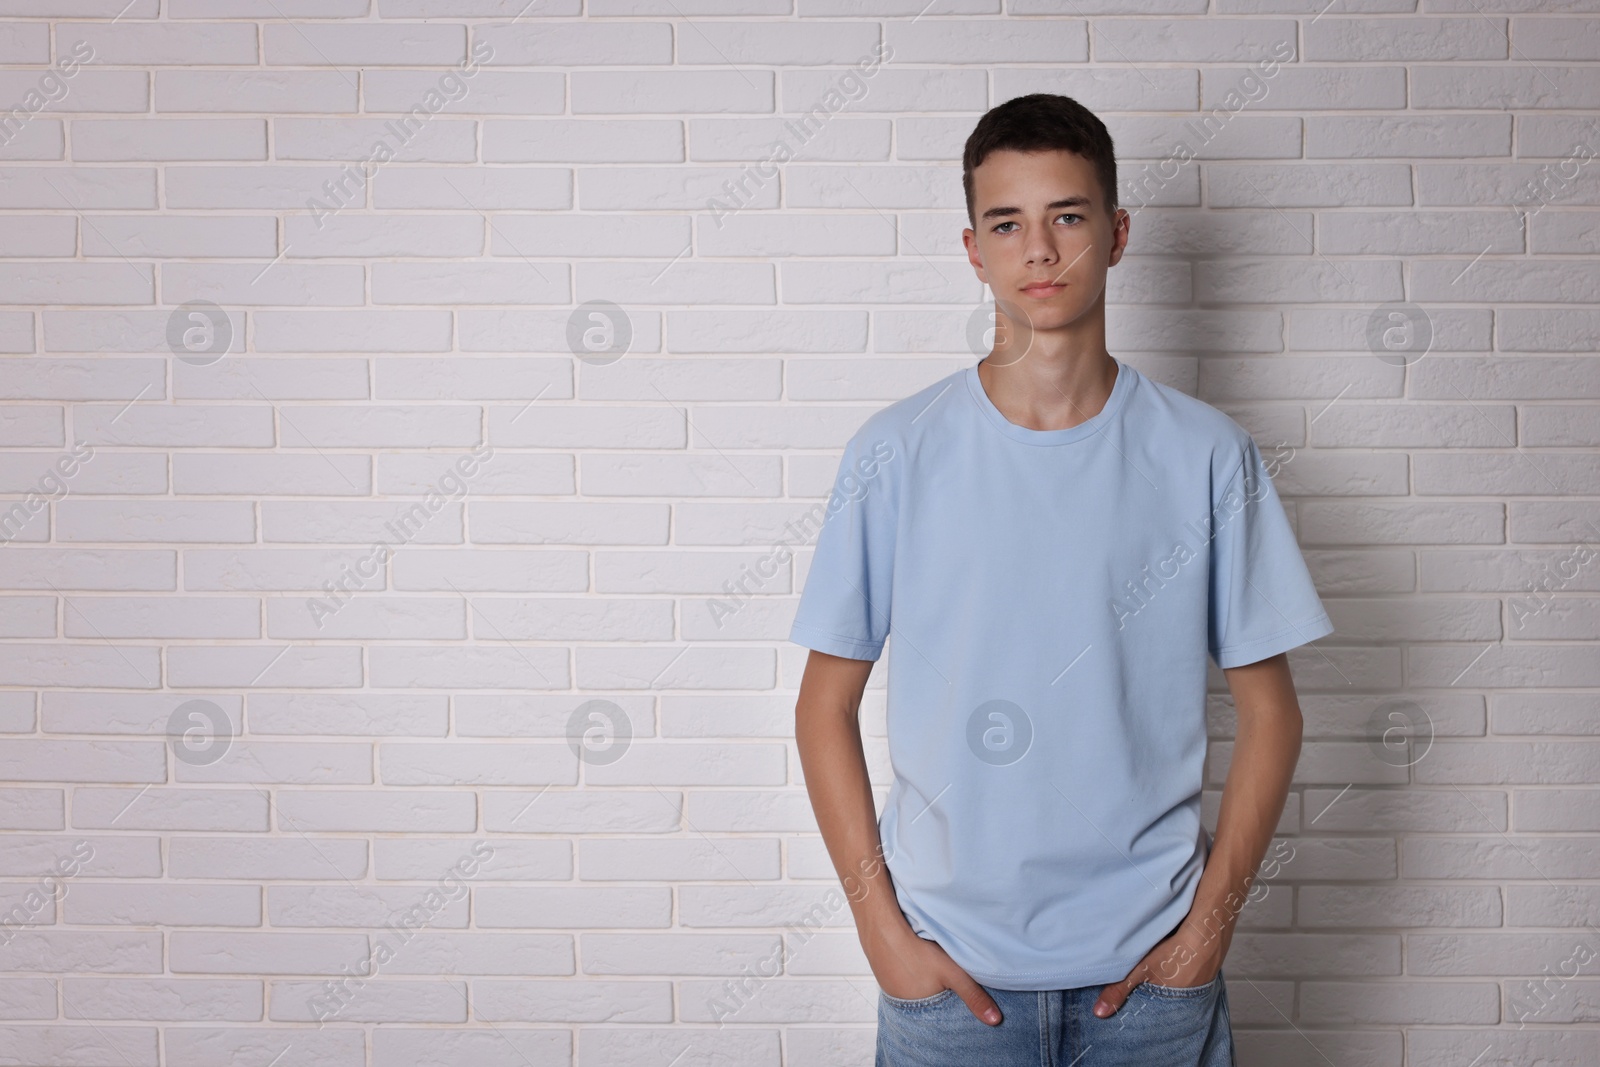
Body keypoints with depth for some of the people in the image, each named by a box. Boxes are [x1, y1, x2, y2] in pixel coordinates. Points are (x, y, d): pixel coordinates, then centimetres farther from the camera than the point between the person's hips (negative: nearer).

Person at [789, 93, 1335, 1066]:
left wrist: (1210, 922, -3)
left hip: (1149, 968, 1)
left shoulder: (1209, 455, -2)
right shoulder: (897, 453, -3)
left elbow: (1270, 711, 3)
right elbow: (826, 707, 1)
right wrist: (883, 929, -5)